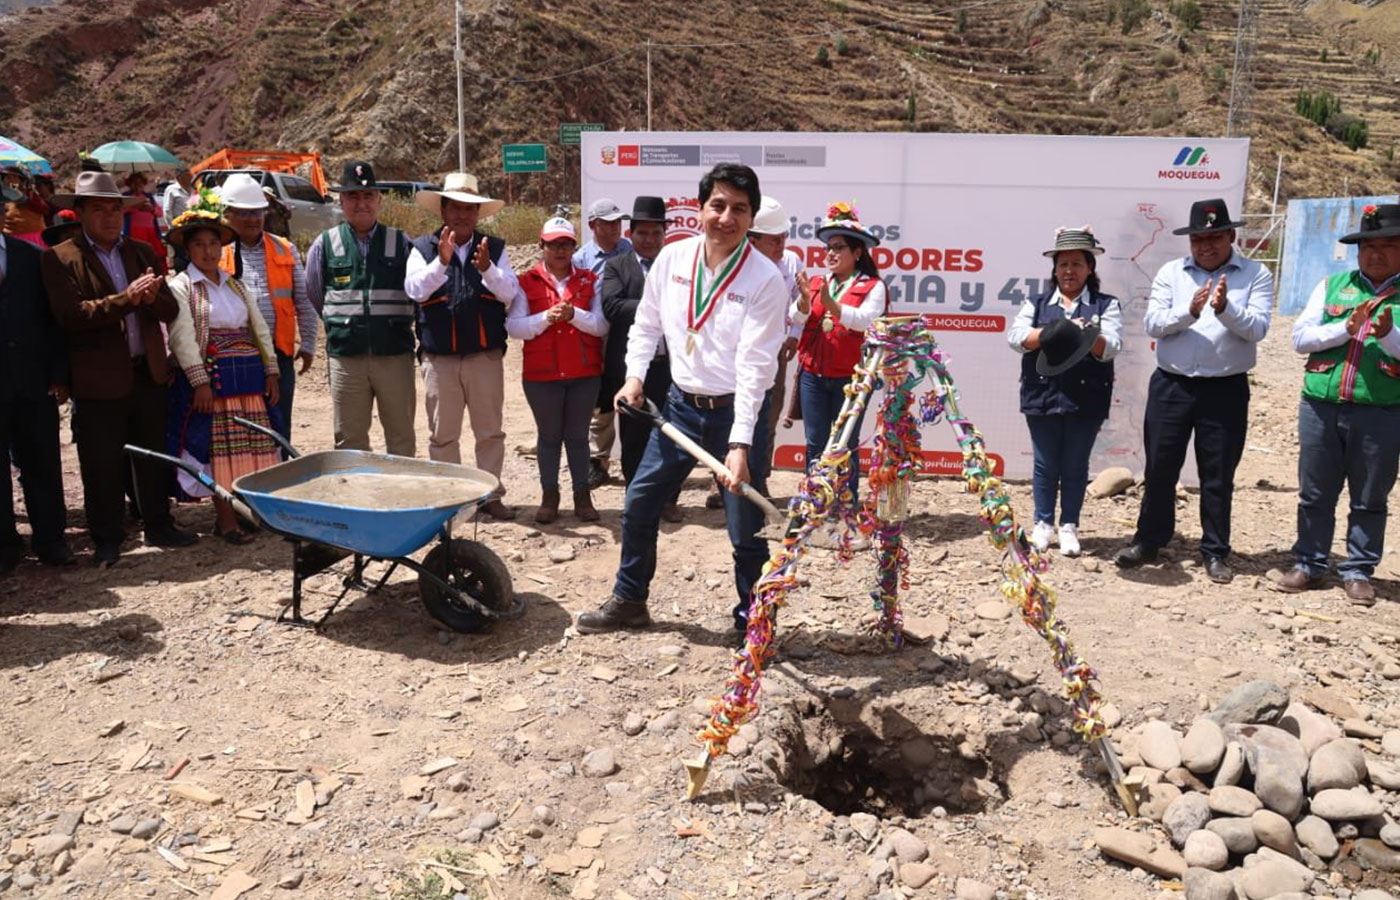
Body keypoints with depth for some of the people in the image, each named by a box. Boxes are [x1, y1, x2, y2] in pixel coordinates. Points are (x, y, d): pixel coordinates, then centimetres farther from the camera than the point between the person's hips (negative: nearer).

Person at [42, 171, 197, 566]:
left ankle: (158, 525, 28)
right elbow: (70, 314, -17)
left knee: (154, 457, 14)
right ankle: (107, 539, 18)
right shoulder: (60, 258, -3)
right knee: (102, 466, 4)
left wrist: (152, 298, -17)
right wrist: (125, 299, -24)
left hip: (148, 373, 5)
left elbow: (170, 310, 6)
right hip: (99, 381, -4)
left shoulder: (142, 253, 12)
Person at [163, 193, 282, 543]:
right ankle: (226, 521, 1)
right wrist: (200, 381, -18)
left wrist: (271, 371, 7)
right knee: (218, 447, -4)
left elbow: (260, 329, 16)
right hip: (210, 375, -5)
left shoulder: (237, 285, 18)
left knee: (249, 445, 5)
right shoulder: (180, 286, 0)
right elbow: (182, 337, -9)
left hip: (249, 376, 5)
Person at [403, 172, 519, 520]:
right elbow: (414, 290, -11)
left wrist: (487, 268, -22)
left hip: (486, 356, 1)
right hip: (440, 358, -1)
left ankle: (491, 494, 19)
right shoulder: (423, 249, 4)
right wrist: (441, 261, -25)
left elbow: (510, 293, -4)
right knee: (443, 434, 7)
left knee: (491, 431, 7)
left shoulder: (495, 248, 7)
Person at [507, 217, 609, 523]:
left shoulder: (590, 281, 7)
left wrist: (574, 315, -19)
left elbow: (602, 325, -3)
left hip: (585, 373, 1)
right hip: (541, 374, -1)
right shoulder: (527, 283, 3)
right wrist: (546, 317, -20)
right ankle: (550, 495, 16)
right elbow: (513, 326, -7)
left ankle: (582, 495, 15)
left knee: (578, 435, 8)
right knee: (548, 435, 7)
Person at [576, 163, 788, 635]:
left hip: (738, 411, -5)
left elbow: (755, 367, -21)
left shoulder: (765, 279, -16)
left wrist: (740, 444, -26)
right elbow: (646, 324, 13)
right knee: (638, 504, 11)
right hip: (681, 404, 5)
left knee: (746, 528, 0)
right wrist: (635, 375, -1)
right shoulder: (672, 257, -1)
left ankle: (751, 619, 23)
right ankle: (629, 601, 30)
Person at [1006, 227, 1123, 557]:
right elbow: (1015, 335, -5)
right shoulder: (1037, 304, 10)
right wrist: (1049, 334, -22)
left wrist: (1087, 335, -28)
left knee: (1075, 465, 7)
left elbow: (1110, 347, -7)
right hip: (1042, 396, 1)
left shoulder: (1106, 305, 7)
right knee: (1045, 465, 8)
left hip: (1086, 399, -1)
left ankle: (1069, 526, 19)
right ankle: (1043, 523, 20)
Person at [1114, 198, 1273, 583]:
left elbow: (1257, 328, -10)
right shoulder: (1171, 273, 6)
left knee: (1218, 476, 7)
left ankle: (1215, 553, 19)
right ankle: (1149, 540, 24)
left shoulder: (1255, 275, 2)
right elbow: (1152, 323, -5)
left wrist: (1225, 309, -27)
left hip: (1225, 391, -1)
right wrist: (1189, 311, -22)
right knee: (1159, 469, 9)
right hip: (1171, 386, 2)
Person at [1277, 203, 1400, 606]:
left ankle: (1358, 571, 20)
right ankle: (1309, 564, 23)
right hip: (1320, 407, 2)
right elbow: (1300, 336, 2)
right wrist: (1346, 328, -11)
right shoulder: (1333, 285, 10)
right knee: (1315, 495, 10)